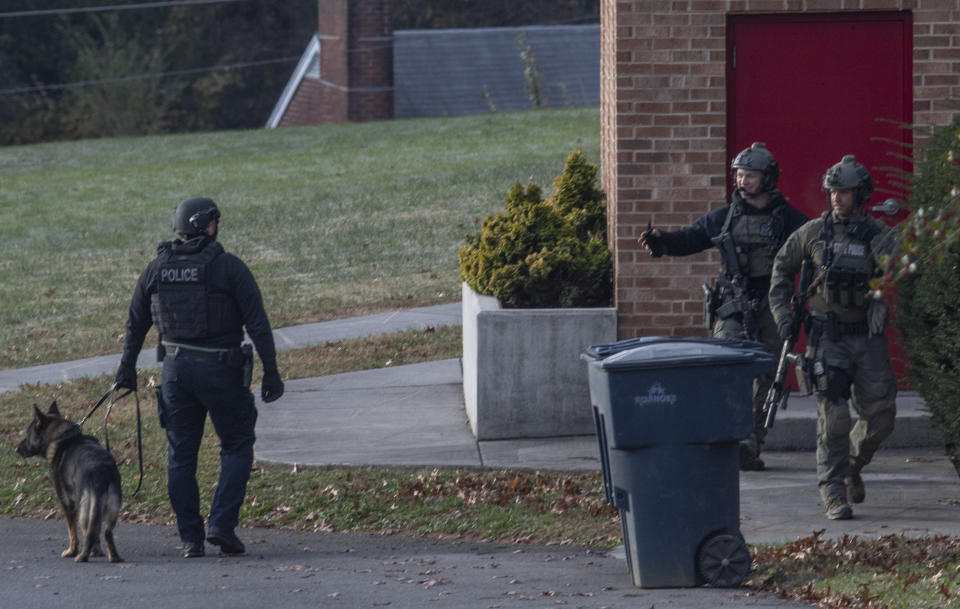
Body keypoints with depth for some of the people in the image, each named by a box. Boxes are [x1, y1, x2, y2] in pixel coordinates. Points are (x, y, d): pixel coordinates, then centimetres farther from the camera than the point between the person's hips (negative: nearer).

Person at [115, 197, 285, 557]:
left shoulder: (157, 269, 5)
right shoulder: (228, 267, -8)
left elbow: (136, 324, 14)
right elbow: (257, 324, -11)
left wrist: (127, 368, 25)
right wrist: (271, 373, -6)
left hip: (176, 369, 4)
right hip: (221, 370, -4)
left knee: (181, 455, 10)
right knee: (237, 446, 10)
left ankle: (190, 538, 9)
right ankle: (222, 524, -3)